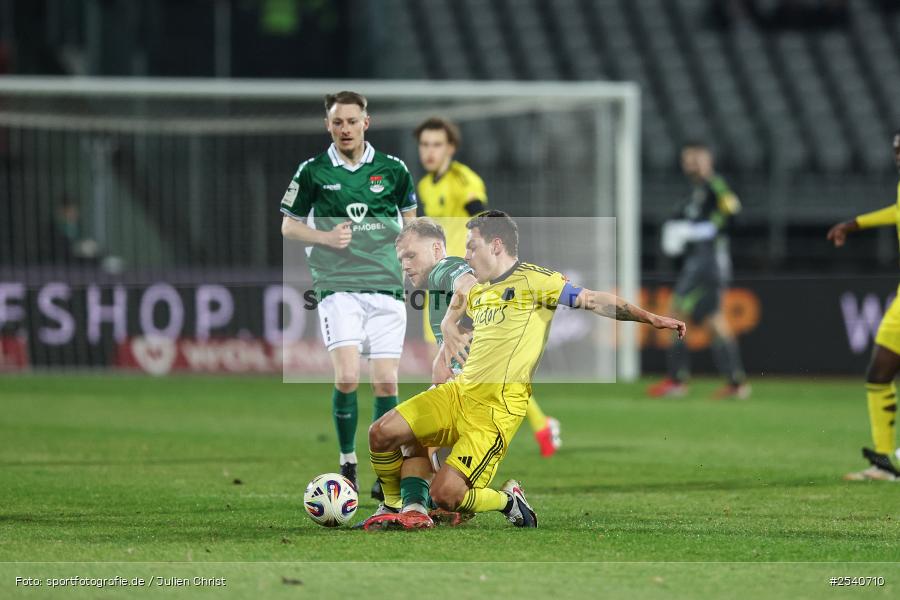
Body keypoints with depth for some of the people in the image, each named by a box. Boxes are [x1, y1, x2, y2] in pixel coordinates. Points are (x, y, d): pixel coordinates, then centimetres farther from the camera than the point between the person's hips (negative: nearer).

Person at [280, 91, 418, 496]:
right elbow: (289, 226, 9)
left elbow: (410, 217, 21)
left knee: (386, 382, -1)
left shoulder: (392, 169, 6)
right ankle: (347, 463, 2)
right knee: (347, 377, -16)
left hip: (386, 286, 2)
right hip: (337, 287, -2)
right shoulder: (313, 172, 2)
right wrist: (326, 237, -8)